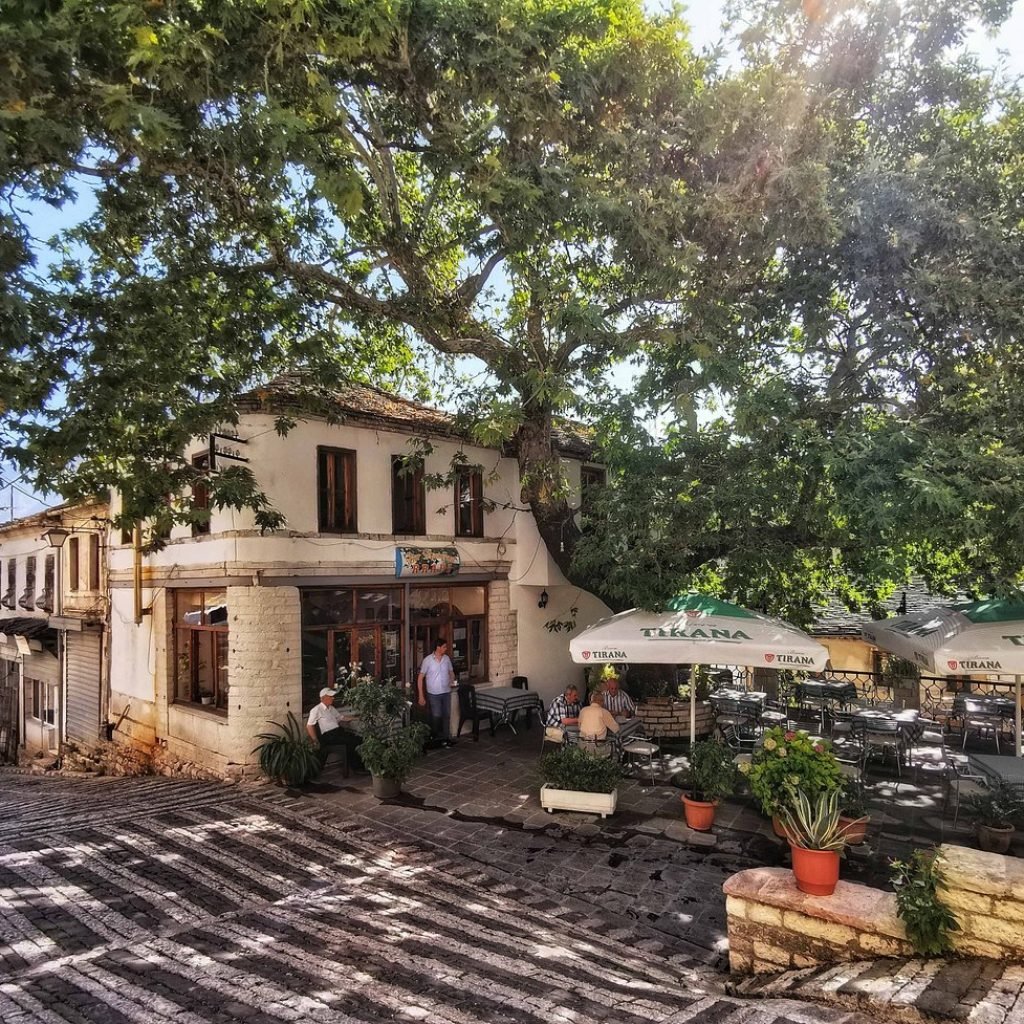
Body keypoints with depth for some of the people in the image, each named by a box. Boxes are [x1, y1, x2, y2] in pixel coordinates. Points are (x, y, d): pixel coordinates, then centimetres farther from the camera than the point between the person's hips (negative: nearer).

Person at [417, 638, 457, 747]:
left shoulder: (447, 658, 3)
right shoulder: (428, 660, -11)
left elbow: (451, 672, 18)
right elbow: (420, 678, -8)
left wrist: (452, 682, -3)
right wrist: (421, 696, -11)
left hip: (446, 692, 4)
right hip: (433, 694, -4)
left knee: (446, 716, 7)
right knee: (436, 717, -1)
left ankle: (446, 737, 18)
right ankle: (435, 738, 17)